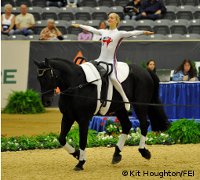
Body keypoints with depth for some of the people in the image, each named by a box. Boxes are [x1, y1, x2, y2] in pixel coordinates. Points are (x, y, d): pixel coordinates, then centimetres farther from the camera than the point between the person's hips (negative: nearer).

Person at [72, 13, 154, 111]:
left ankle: (125, 99, -20)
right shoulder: (103, 32, 12)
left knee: (113, 78, -29)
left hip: (111, 61, -7)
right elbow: (91, 29, 25)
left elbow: (131, 33, -18)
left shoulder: (119, 34, -4)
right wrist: (79, 25, 33)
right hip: (100, 60, 7)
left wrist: (143, 32, -33)